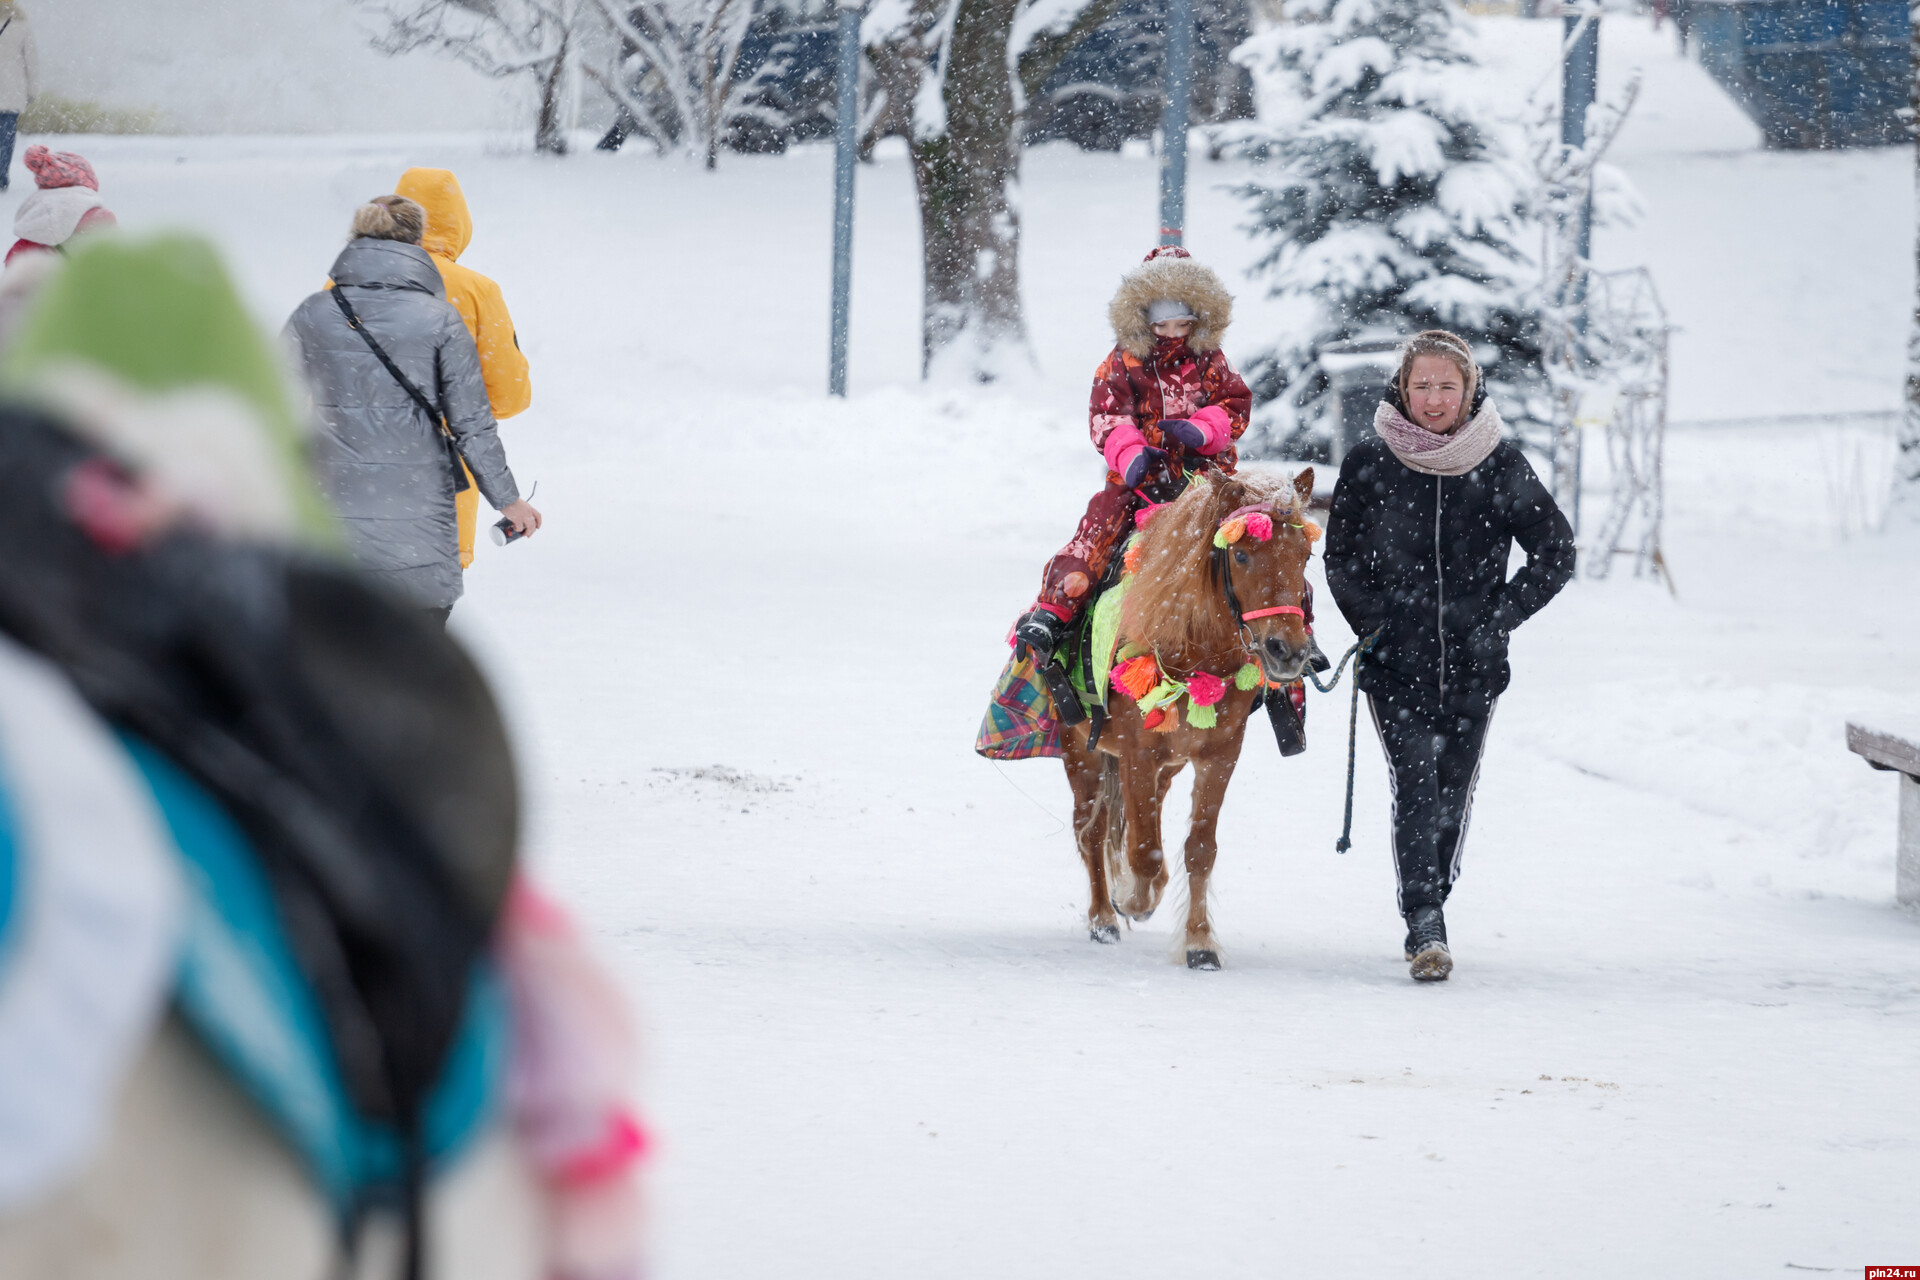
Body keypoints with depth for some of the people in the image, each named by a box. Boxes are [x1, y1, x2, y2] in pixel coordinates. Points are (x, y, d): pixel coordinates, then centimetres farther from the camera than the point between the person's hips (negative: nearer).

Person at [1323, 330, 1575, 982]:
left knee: (1453, 794, 9)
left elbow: (1555, 553, 5)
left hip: (1472, 662, 2)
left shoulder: (1502, 465, 0)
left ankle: (1431, 909, 28)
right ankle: (1424, 930, -19)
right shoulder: (1368, 464, -1)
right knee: (1416, 787, -15)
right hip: (1397, 660, -2)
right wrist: (1377, 625, -4)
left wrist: (1499, 617, -4)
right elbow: (1340, 559, 8)